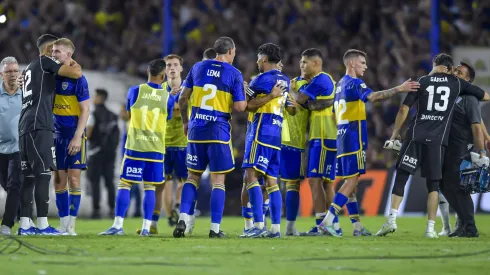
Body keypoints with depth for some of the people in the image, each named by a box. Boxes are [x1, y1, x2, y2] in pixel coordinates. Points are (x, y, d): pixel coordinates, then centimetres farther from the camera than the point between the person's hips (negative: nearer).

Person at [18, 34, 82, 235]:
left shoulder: (30, 68, 27)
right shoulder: (45, 62, 0)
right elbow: (76, 74, -7)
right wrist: (75, 65, 14)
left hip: (25, 128, 9)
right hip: (39, 127, -9)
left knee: (29, 177, 7)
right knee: (43, 175, -10)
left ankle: (24, 224, 4)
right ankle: (42, 225, -15)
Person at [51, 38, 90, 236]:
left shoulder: (77, 79, -10)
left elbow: (85, 110, -11)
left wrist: (77, 137, -17)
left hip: (73, 134, -6)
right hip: (57, 133, 6)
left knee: (73, 179, -5)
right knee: (59, 181, 5)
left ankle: (71, 226, -2)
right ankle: (63, 225, 11)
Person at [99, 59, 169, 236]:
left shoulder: (135, 91, -1)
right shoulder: (167, 97, 1)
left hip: (135, 147, -1)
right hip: (156, 148, 1)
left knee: (125, 185, 0)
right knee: (149, 187, 6)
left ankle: (118, 225, -7)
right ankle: (146, 227, 1)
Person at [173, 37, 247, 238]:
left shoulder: (198, 67, 7)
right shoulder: (234, 74, -4)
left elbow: (183, 98, 8)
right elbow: (240, 107, -8)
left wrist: (185, 122, 21)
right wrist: (246, 97, 13)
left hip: (196, 129, 3)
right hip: (219, 131, -3)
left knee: (193, 176, 13)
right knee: (218, 180, 2)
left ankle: (182, 219, -1)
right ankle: (215, 228, 0)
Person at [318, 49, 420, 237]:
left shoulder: (340, 84, 19)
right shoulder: (354, 83, -10)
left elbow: (335, 115, 24)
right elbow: (373, 97, -29)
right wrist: (399, 89, -32)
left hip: (342, 137, 10)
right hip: (354, 139, -10)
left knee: (350, 181, 9)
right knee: (352, 180, -9)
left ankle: (357, 226, 11)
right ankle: (327, 221, -16)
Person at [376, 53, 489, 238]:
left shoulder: (422, 81, 9)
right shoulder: (457, 84, 10)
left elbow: (404, 109, 3)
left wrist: (395, 133, 11)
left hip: (416, 136, 0)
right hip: (438, 140, 0)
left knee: (401, 177, 2)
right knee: (433, 184, 7)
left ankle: (392, 219, -11)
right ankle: (430, 227, 1)